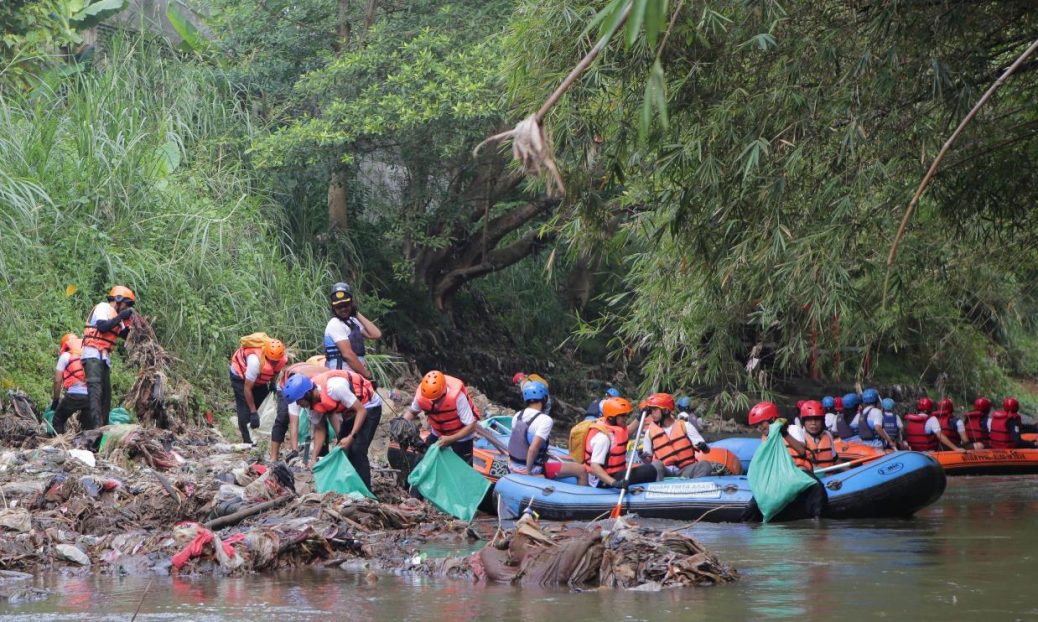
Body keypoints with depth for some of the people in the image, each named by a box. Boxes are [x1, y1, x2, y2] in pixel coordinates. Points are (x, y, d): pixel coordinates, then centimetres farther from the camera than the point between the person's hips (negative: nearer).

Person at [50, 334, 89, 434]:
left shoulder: (65, 356, 10)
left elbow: (58, 381, 8)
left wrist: (55, 399, 19)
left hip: (74, 395, -3)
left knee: (58, 421, 14)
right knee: (87, 425, 19)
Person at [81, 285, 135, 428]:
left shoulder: (115, 314, 21)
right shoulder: (103, 308, -3)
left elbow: (125, 335, 19)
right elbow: (102, 327, -19)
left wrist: (128, 321, 6)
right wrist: (120, 317, -15)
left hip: (104, 357, 10)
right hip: (93, 354, -10)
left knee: (106, 392, 8)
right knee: (95, 389, -20)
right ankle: (96, 426, -30)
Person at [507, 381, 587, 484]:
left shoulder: (517, 416, 0)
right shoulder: (545, 420, -22)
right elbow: (533, 448, -31)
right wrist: (528, 471, -19)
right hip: (534, 467, -8)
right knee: (582, 471, -4)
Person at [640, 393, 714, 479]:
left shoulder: (684, 426, 4)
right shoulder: (650, 431, 11)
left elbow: (707, 450, 2)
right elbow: (648, 459, 16)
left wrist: (703, 447, -23)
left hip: (685, 471, 0)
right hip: (665, 472, 1)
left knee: (705, 465, -28)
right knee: (656, 464, -32)